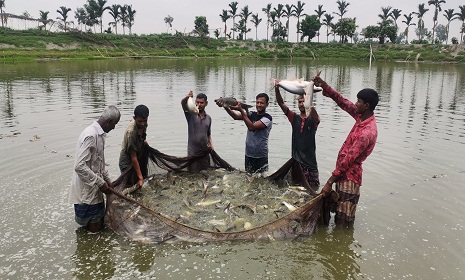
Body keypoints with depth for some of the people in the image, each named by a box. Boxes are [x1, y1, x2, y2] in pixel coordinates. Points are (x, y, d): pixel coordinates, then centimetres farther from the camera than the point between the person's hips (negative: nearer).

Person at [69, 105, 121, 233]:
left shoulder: (99, 134, 7)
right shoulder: (91, 136, -24)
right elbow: (80, 166, -29)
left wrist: (107, 180, 14)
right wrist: (101, 183, -22)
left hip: (94, 188, 10)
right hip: (86, 190, -10)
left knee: (99, 221, 19)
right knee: (95, 227, 4)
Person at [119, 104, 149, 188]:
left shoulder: (143, 125, -11)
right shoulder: (131, 132, -33)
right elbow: (133, 157, -31)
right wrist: (140, 177, -31)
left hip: (138, 160, 7)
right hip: (127, 163, -7)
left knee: (139, 187, 12)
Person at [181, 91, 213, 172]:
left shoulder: (208, 118, 12)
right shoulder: (191, 114, -1)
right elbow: (183, 103, -21)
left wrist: (210, 144, 5)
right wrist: (187, 97, -43)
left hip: (204, 151, 4)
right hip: (193, 152, -4)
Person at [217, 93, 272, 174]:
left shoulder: (268, 118, -11)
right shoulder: (251, 115, 6)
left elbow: (252, 127, -24)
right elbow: (236, 116, -10)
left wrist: (241, 110, -27)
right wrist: (225, 107, -27)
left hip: (261, 157, -5)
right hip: (248, 155, 5)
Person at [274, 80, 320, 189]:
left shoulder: (313, 120, -2)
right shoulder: (294, 118, 6)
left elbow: (312, 109, -26)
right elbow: (281, 103, -4)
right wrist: (277, 89, -20)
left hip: (310, 160, -2)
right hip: (296, 160, 2)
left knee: (314, 188, 4)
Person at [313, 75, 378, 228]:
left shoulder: (367, 132, -26)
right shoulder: (362, 116, 1)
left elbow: (348, 160, -24)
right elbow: (342, 102, 10)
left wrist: (329, 182, -20)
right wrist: (325, 86, 0)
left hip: (350, 176, -9)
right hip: (343, 172, 9)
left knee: (344, 221, 1)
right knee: (339, 216, 20)